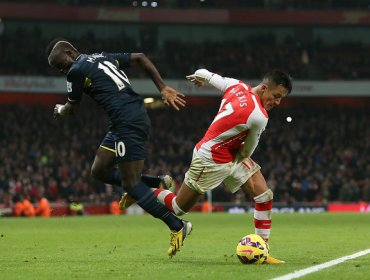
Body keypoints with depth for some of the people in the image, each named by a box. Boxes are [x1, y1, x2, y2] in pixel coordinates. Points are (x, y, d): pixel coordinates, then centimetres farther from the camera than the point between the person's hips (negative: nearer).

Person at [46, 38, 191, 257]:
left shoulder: (76, 71, -5)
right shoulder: (104, 57, 19)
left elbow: (72, 109, 8)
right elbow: (140, 58, 17)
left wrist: (60, 110, 32)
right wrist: (164, 89, 12)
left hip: (128, 122, -10)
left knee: (130, 184, -6)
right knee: (99, 170, 14)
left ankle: (177, 226, -3)